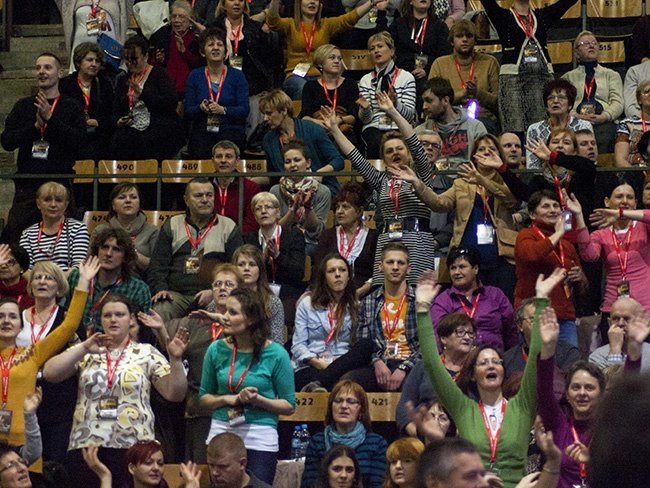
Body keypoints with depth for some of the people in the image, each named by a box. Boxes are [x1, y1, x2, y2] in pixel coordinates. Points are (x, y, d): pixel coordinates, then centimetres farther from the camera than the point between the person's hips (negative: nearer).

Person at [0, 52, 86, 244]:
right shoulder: (23, 106, 14)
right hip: (27, 185, 2)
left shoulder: (71, 107, 7)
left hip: (59, 183, -2)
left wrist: (49, 119, -13)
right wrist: (35, 126, -9)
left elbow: (78, 140, -8)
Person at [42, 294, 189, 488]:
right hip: (86, 444, 1)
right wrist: (83, 348, -8)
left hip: (132, 447, -1)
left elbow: (175, 394, 5)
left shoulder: (147, 353, 9)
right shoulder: (84, 353, 12)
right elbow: (49, 373, -1)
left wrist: (176, 360, -10)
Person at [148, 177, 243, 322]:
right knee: (158, 314, -30)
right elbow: (157, 265, 13)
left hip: (214, 297, -1)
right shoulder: (172, 226, 18)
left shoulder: (229, 227, 13)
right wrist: (160, 288, -7)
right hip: (176, 294, 1)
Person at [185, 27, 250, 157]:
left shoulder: (237, 75, 7)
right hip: (202, 130, 1)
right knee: (200, 154, -32)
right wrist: (201, 108, -15)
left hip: (231, 130, -1)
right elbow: (188, 111, 7)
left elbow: (244, 110, -2)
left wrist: (223, 110, -20)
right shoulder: (195, 76, 11)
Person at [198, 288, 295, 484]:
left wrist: (258, 400, -18)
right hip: (221, 432, 3)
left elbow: (289, 406, -2)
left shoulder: (275, 354, -7)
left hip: (260, 438, -3)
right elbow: (204, 398, 11)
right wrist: (227, 399, -8)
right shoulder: (217, 350, 3)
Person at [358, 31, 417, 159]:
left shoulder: (406, 77, 9)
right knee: (376, 142, -34)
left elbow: (410, 116, 0)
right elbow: (365, 119, 6)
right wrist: (365, 108, -17)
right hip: (374, 126, 1)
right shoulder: (366, 80, 15)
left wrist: (395, 104, -20)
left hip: (398, 126, -1)